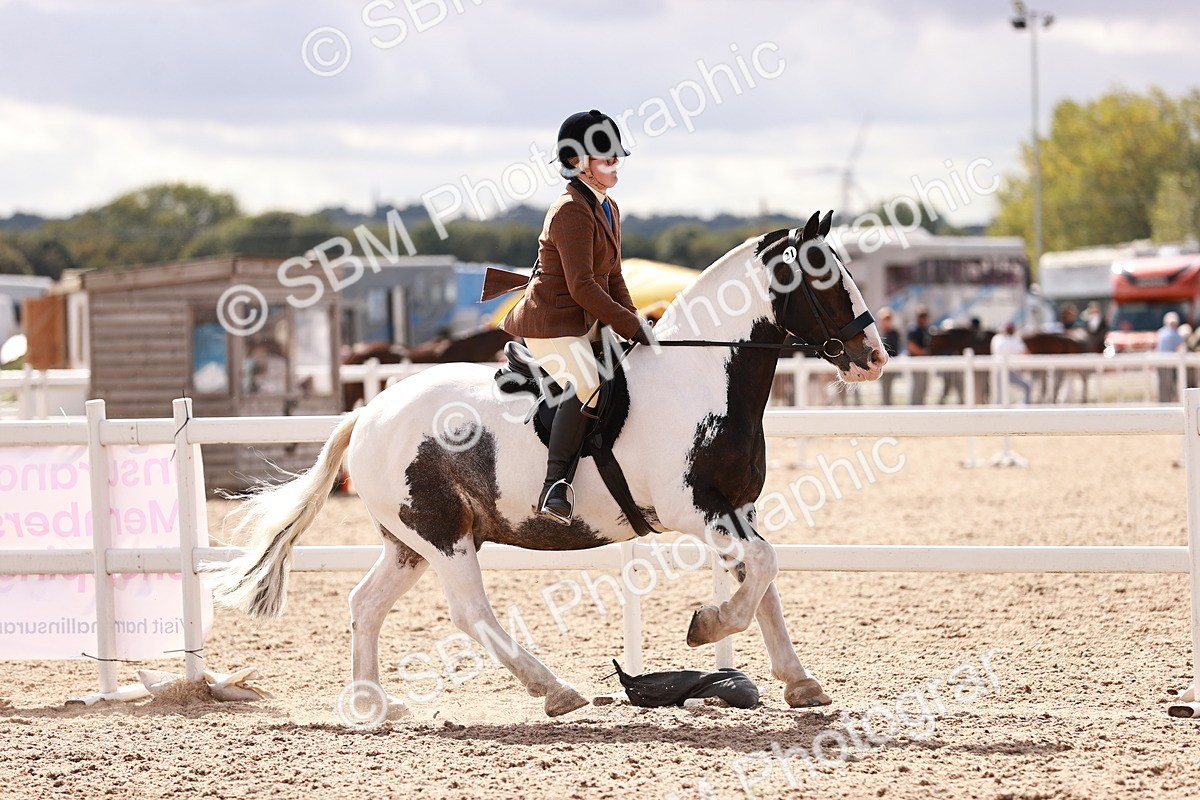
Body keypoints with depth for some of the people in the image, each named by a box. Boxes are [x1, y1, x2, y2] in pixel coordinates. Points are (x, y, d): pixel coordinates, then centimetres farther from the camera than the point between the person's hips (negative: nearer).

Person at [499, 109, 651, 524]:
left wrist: (633, 323, 6)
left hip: (586, 324, 11)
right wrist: (630, 325, -17)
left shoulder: (607, 209, 15)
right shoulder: (572, 211, -16)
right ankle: (555, 486, -30)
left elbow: (612, 277, 21)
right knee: (587, 386, -32)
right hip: (550, 324, -11)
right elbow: (582, 287, -21)